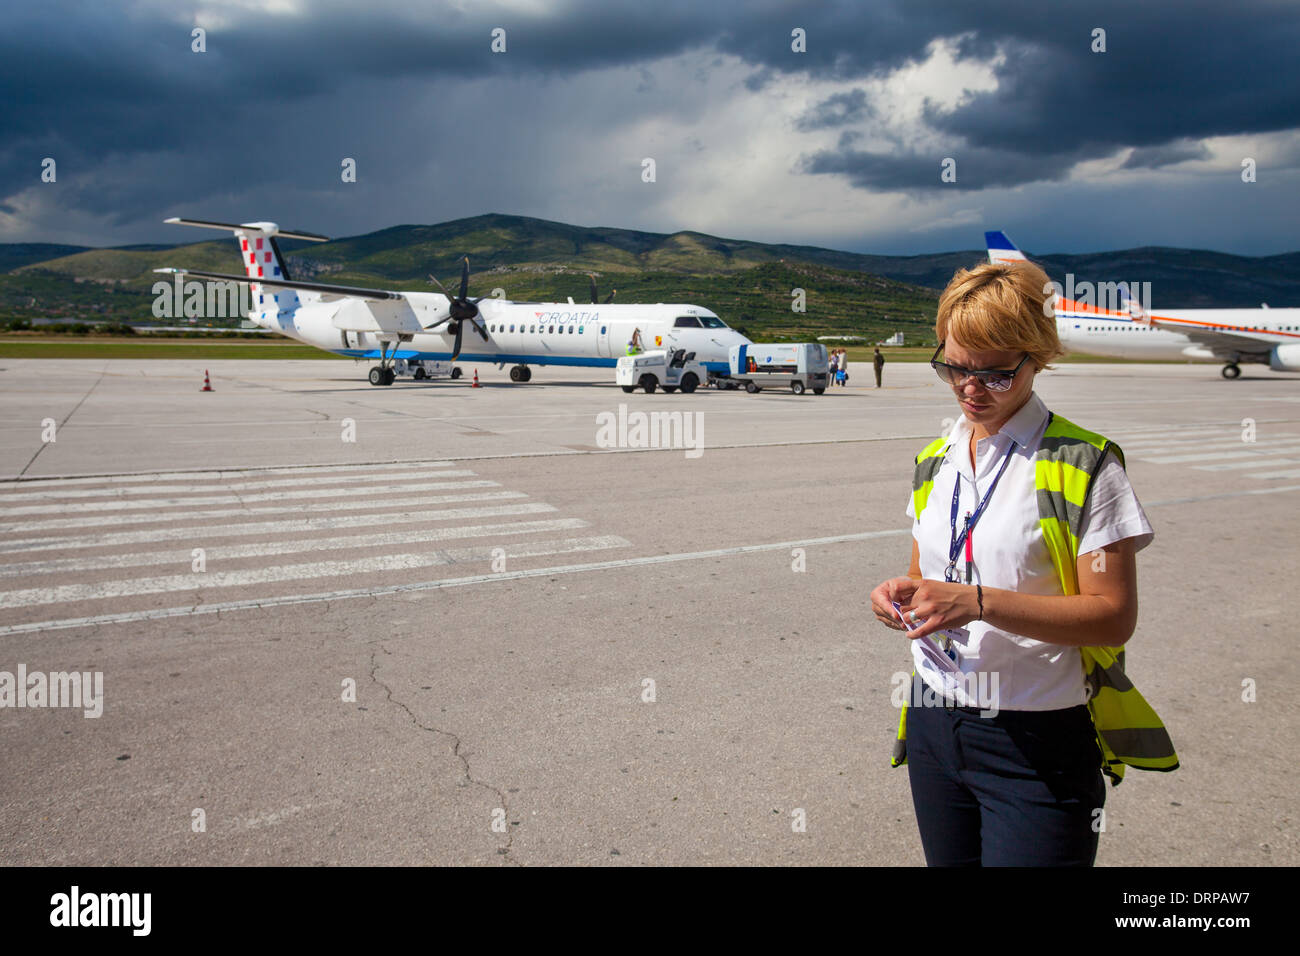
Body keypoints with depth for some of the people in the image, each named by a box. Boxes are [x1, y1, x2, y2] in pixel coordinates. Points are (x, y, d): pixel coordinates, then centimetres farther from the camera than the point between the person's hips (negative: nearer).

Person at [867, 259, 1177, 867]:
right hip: (934, 726, 5)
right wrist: (905, 592, -5)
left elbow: (1114, 616, -14)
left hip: (1039, 744, -5)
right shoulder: (934, 462, 9)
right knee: (949, 861, 16)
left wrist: (979, 601, -25)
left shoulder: (1082, 464, -10)